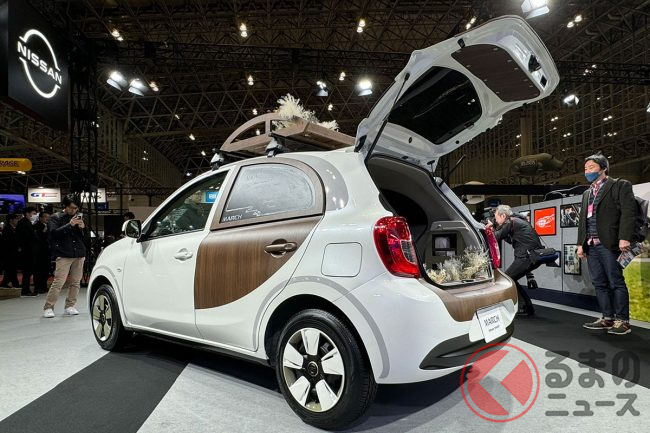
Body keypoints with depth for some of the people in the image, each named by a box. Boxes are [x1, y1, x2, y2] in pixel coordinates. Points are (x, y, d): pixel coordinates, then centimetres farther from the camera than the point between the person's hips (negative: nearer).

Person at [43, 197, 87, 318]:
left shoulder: (78, 218, 17)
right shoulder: (55, 218, 6)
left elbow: (86, 237, 16)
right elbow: (54, 232, -10)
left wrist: (82, 228, -4)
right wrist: (69, 225, -18)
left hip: (79, 254, 4)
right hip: (64, 255, -4)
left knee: (75, 282, 5)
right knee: (58, 282, -10)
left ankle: (70, 306, 15)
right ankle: (48, 308, 1)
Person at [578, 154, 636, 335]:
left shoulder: (620, 185, 3)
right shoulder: (587, 193, 22)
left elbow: (628, 212, -8)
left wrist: (624, 237, -19)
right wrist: (581, 243, 14)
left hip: (609, 244, -6)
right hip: (591, 245, 7)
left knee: (616, 283, -3)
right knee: (600, 284, 7)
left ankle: (622, 321, 4)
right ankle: (607, 318, 13)